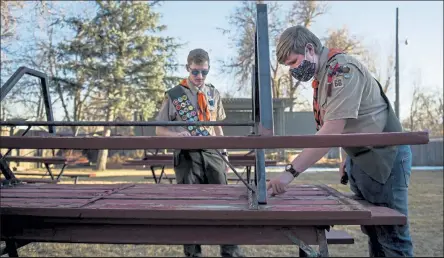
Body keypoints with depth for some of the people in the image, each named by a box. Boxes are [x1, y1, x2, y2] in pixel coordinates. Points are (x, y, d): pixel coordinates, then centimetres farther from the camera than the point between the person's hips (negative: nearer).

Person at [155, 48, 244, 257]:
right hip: (187, 156, -3)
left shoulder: (214, 94, 11)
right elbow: (159, 130, 1)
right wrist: (177, 134, -20)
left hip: (212, 154, 3)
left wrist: (224, 153, 11)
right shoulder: (174, 95, -1)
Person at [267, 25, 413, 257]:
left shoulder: (342, 69, -21)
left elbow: (332, 131, -30)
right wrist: (350, 158, 12)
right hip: (360, 160, 9)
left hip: (383, 157, -9)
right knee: (372, 231, 16)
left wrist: (290, 171, -32)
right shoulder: (321, 77, 8)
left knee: (391, 235, 1)